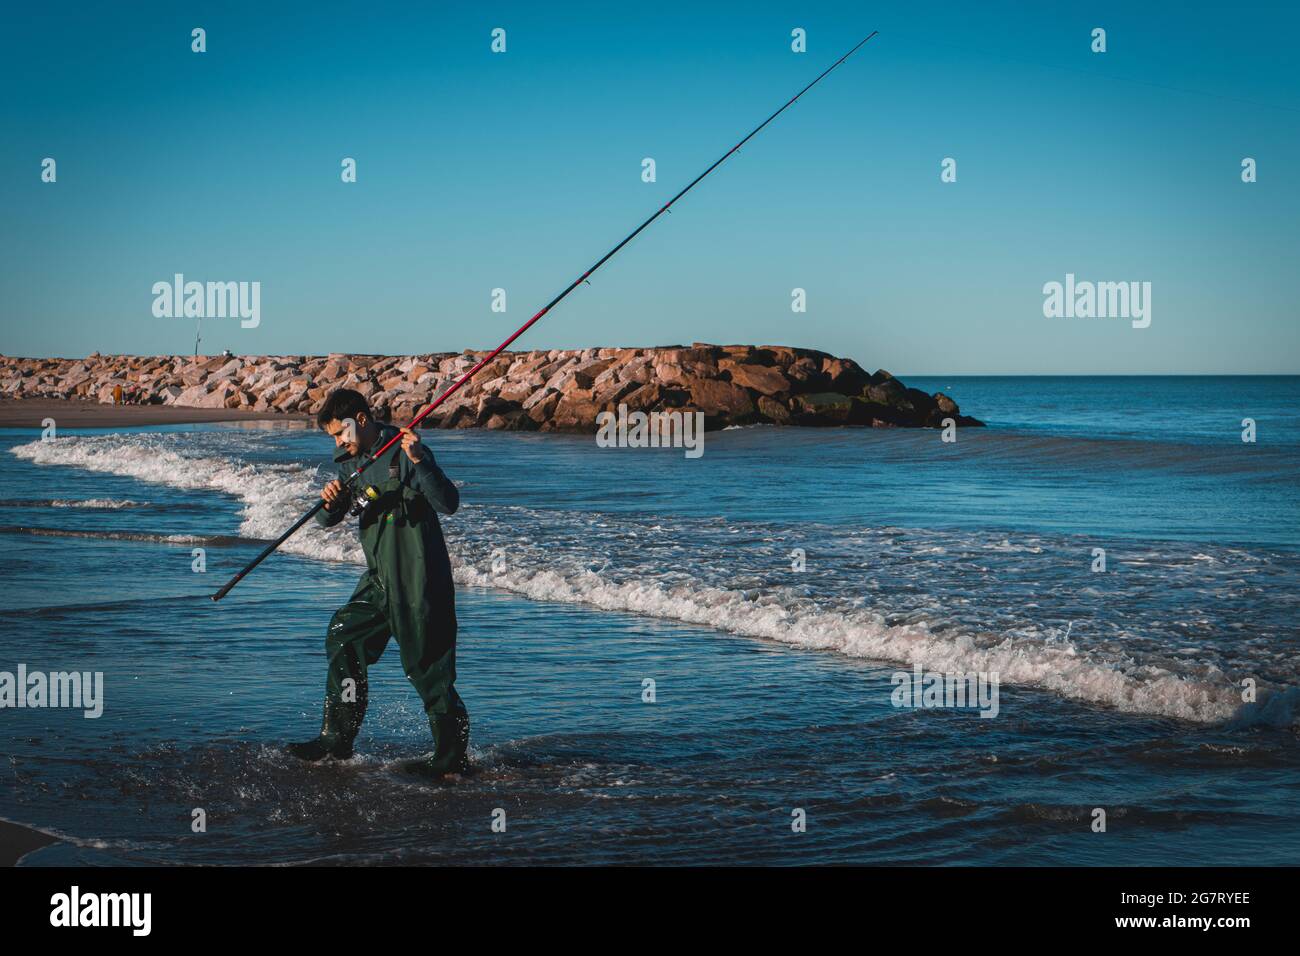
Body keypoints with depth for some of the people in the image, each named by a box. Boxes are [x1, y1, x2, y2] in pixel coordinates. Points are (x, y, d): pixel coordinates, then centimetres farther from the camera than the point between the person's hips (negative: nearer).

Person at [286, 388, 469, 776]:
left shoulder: (406, 453, -14)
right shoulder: (352, 462, 10)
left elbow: (449, 503, -25)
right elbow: (327, 521, 10)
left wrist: (419, 462, -38)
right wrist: (330, 501, -14)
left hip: (419, 581, -9)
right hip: (380, 580, 9)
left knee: (428, 669, -5)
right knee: (343, 638, 11)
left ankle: (453, 757, 4)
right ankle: (337, 740, 20)